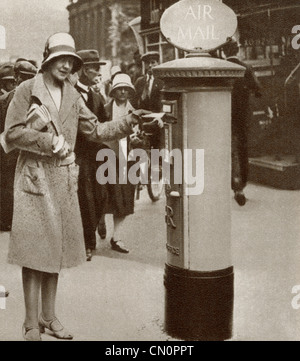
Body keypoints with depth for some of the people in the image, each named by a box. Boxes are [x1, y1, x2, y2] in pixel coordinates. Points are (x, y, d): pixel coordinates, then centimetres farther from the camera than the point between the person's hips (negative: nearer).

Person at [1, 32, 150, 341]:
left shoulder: (73, 96, 11)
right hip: (35, 177, -5)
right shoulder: (27, 90, -5)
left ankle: (49, 316, 23)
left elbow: (96, 131, 10)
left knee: (56, 247, 11)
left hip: (63, 180, 6)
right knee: (34, 249, -4)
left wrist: (128, 122, 0)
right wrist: (50, 142, -14)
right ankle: (32, 323, 7)